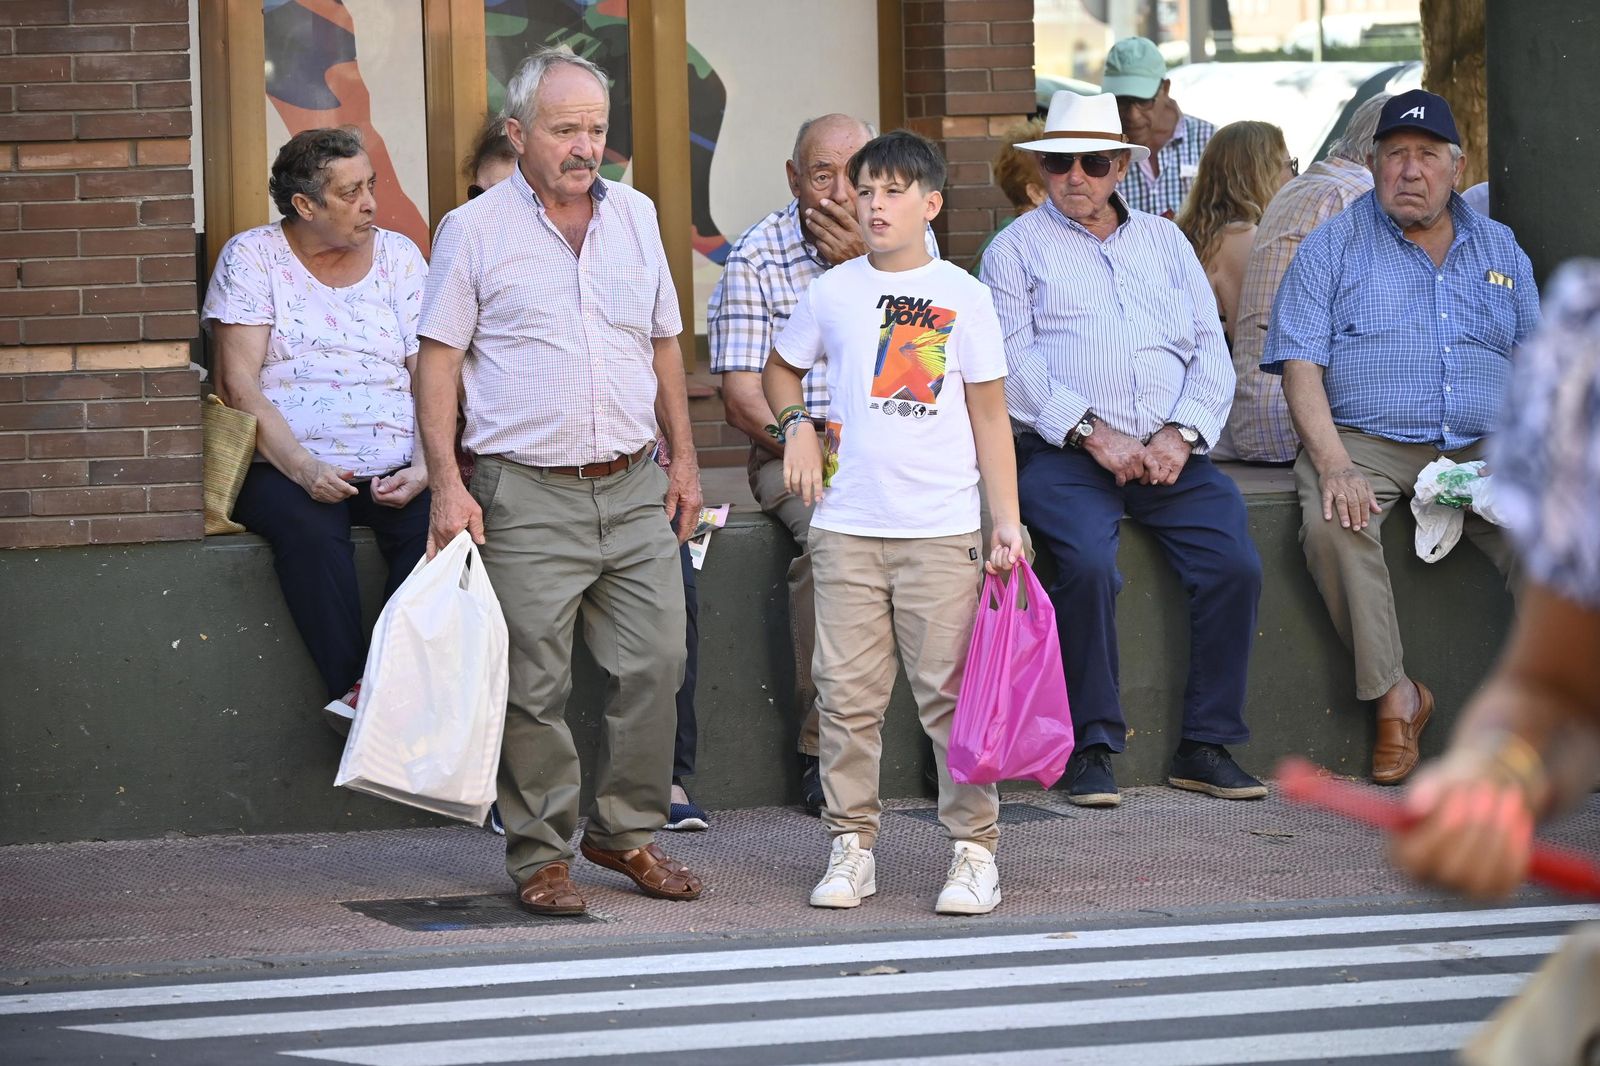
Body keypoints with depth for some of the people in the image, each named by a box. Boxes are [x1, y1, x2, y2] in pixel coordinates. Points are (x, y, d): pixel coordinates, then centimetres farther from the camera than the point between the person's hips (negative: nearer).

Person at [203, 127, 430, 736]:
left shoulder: (398, 256, 14)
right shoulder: (253, 256, 5)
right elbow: (239, 384, -4)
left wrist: (424, 468, -12)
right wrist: (303, 467, -18)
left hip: (392, 472, 2)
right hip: (284, 467, -2)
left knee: (435, 521, -30)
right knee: (309, 524, -36)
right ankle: (350, 687, -34)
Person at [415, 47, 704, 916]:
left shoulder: (635, 217, 12)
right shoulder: (474, 231, -1)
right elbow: (438, 362, -2)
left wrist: (684, 460, 15)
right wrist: (447, 483, -10)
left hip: (634, 487, 4)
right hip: (528, 494, -4)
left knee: (654, 664, 2)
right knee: (534, 688, -2)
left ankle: (627, 832, 17)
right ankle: (541, 854, 8)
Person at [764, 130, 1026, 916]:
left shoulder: (962, 296, 2)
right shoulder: (832, 292, 8)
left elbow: (990, 416, 4)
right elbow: (781, 368, 26)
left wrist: (1008, 520, -2)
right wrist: (797, 425, 6)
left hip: (941, 528, -2)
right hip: (847, 526, 2)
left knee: (952, 692, -3)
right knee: (848, 696, 3)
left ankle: (973, 850, 4)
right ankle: (851, 846, 12)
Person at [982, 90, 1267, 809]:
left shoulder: (1164, 242, 22)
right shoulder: (1018, 249, 12)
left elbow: (1210, 351, 14)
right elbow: (1012, 362, -2)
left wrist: (1181, 432, -5)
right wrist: (1092, 432, -14)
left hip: (1171, 450, 3)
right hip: (1064, 453, -3)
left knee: (1235, 563, -20)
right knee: (1089, 564, -31)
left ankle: (1207, 747, -11)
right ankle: (1090, 750, -20)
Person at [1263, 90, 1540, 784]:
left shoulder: (1498, 250, 18)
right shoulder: (1333, 247, 6)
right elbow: (1301, 366, -3)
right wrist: (1334, 464, -19)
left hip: (1478, 448, 2)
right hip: (1365, 441, -2)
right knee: (1334, 525, -35)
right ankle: (1394, 694, -23)